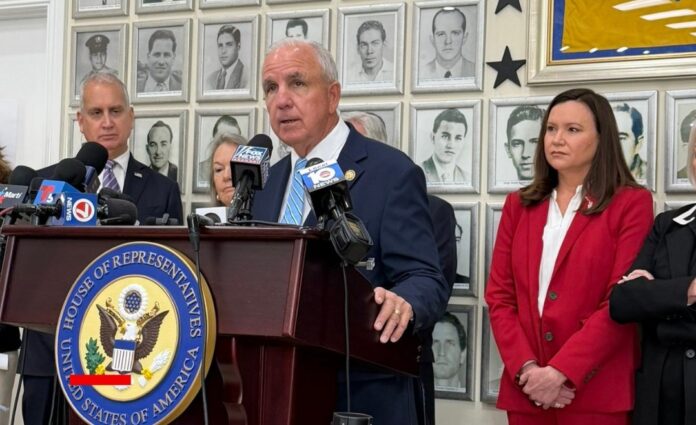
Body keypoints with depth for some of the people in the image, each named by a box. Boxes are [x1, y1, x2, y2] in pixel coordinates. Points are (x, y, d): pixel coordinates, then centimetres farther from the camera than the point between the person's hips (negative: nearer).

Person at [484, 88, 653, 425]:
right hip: (525, 389, 4)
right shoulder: (519, 205, 12)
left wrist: (560, 371, -16)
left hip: (596, 392, -4)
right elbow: (499, 295, 6)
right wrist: (526, 368, -8)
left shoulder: (631, 204, -1)